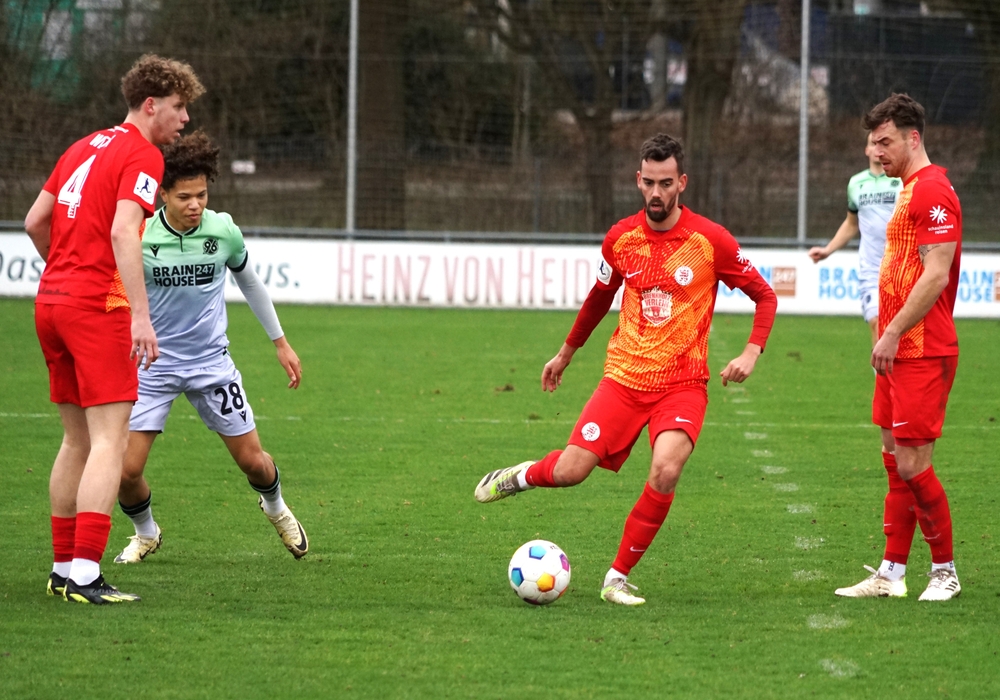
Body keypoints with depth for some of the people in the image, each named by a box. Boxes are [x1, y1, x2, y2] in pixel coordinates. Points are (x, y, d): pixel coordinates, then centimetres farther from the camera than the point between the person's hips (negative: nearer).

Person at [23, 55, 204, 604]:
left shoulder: (85, 147, 17)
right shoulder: (142, 155, -8)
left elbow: (35, 221, 19)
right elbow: (122, 232, -21)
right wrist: (140, 314, -26)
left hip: (52, 300, 9)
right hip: (99, 307, -9)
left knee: (77, 441, 15)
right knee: (109, 441, -11)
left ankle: (64, 568, 16)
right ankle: (85, 574, -19)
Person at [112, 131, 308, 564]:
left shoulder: (223, 231, -7)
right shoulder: (139, 239, -15)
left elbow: (249, 281, 12)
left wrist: (281, 342, 17)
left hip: (211, 361, 2)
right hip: (153, 363, -2)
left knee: (252, 460, 5)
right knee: (126, 470, -10)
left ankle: (275, 506, 41)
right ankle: (146, 533, 22)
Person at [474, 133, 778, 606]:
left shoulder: (712, 240, -8)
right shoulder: (621, 238, 1)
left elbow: (764, 296, 2)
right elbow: (600, 297, 20)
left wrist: (751, 353, -13)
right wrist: (566, 353, 31)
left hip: (682, 385, -2)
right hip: (624, 376, 2)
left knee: (666, 471, -27)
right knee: (570, 471, -8)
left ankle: (618, 579, -9)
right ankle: (523, 475, 30)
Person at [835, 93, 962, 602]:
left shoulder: (932, 191, -14)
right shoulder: (911, 191, 18)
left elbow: (935, 275, -21)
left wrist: (892, 334, -20)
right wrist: (891, 337, 17)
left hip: (923, 352, -10)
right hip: (901, 352, 10)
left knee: (912, 465, -8)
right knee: (896, 462, 10)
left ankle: (945, 572, 4)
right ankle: (891, 574, 12)